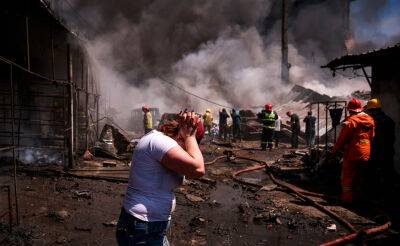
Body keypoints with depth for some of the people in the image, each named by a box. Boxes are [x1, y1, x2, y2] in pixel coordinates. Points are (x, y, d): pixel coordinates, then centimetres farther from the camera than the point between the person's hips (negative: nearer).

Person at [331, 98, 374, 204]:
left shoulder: (351, 120, -14)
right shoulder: (370, 120, 7)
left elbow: (342, 138, -13)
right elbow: (372, 137, 14)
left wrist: (335, 150, -4)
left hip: (352, 153, -7)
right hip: (366, 154, 7)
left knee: (348, 176, 4)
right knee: (360, 177, 16)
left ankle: (348, 198, 7)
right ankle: (358, 197, 26)